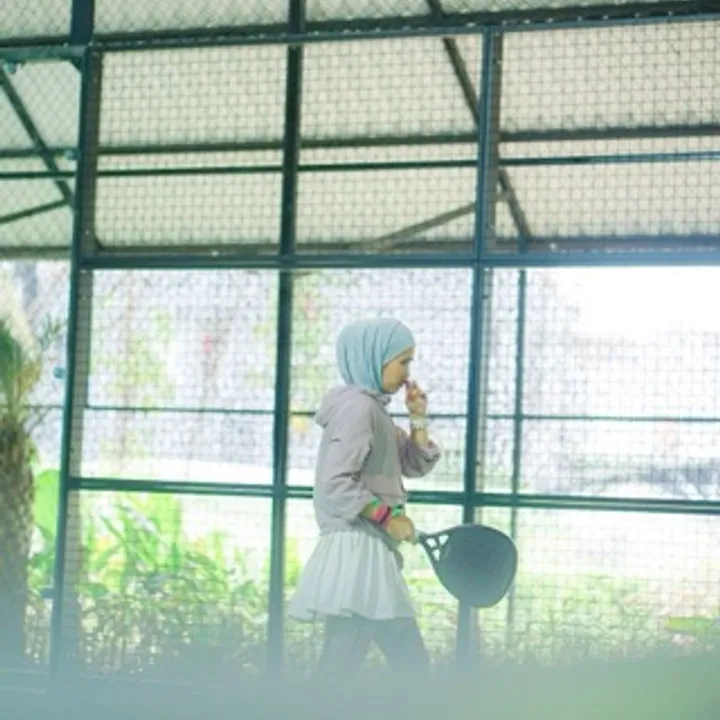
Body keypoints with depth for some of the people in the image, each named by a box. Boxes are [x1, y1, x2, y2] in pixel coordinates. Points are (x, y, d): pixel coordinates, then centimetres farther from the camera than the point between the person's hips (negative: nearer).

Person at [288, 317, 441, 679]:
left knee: (413, 667, 13)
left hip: (372, 555, 11)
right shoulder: (357, 406, -14)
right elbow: (335, 483, -23)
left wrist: (418, 419, 7)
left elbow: (418, 465, 21)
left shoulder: (374, 409, 17)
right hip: (357, 552, -11)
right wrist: (388, 517, -17)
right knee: (338, 672, -11)